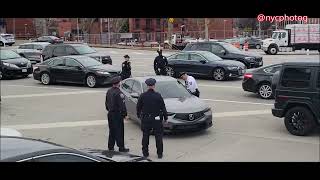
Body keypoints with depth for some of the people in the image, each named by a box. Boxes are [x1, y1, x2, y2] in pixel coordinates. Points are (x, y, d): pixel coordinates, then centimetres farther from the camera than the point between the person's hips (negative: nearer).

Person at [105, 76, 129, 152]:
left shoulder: (109, 91, 6)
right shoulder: (118, 93, -19)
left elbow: (106, 103, 15)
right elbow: (122, 105, -19)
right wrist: (124, 113, -10)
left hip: (110, 114, 8)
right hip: (117, 114, -8)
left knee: (112, 131, 15)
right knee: (119, 131, 1)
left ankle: (110, 147, 21)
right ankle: (121, 147, 7)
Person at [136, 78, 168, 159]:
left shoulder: (143, 95, -6)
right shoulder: (158, 96, -12)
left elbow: (138, 107, 4)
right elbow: (163, 107, -7)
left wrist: (139, 115, 21)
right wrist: (165, 117, 5)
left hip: (145, 119, 2)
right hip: (157, 119, -2)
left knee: (145, 136, 14)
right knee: (158, 136, 8)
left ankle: (145, 152, 21)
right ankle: (160, 153, 11)